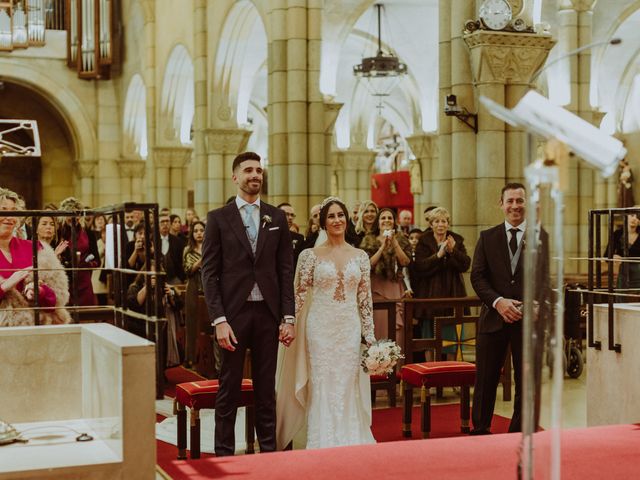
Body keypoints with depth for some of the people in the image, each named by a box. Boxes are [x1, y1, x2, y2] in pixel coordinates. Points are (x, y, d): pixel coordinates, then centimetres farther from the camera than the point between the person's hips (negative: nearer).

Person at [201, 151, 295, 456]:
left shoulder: (276, 217, 8)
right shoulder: (218, 218, 1)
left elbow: (286, 270, 7)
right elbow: (209, 273, -2)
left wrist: (289, 317, 0)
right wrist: (219, 320, -11)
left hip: (268, 313, 2)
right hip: (233, 312, -2)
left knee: (266, 388, 9)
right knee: (229, 389, 4)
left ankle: (268, 450, 18)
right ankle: (224, 454, 12)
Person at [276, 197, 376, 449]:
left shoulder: (360, 256, 7)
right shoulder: (310, 255, 0)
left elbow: (365, 299, 8)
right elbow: (299, 296, 0)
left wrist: (369, 335, 6)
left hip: (350, 329, 2)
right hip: (320, 328, -2)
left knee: (347, 390, 5)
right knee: (321, 389, 0)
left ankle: (348, 445, 14)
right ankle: (322, 446, 10)